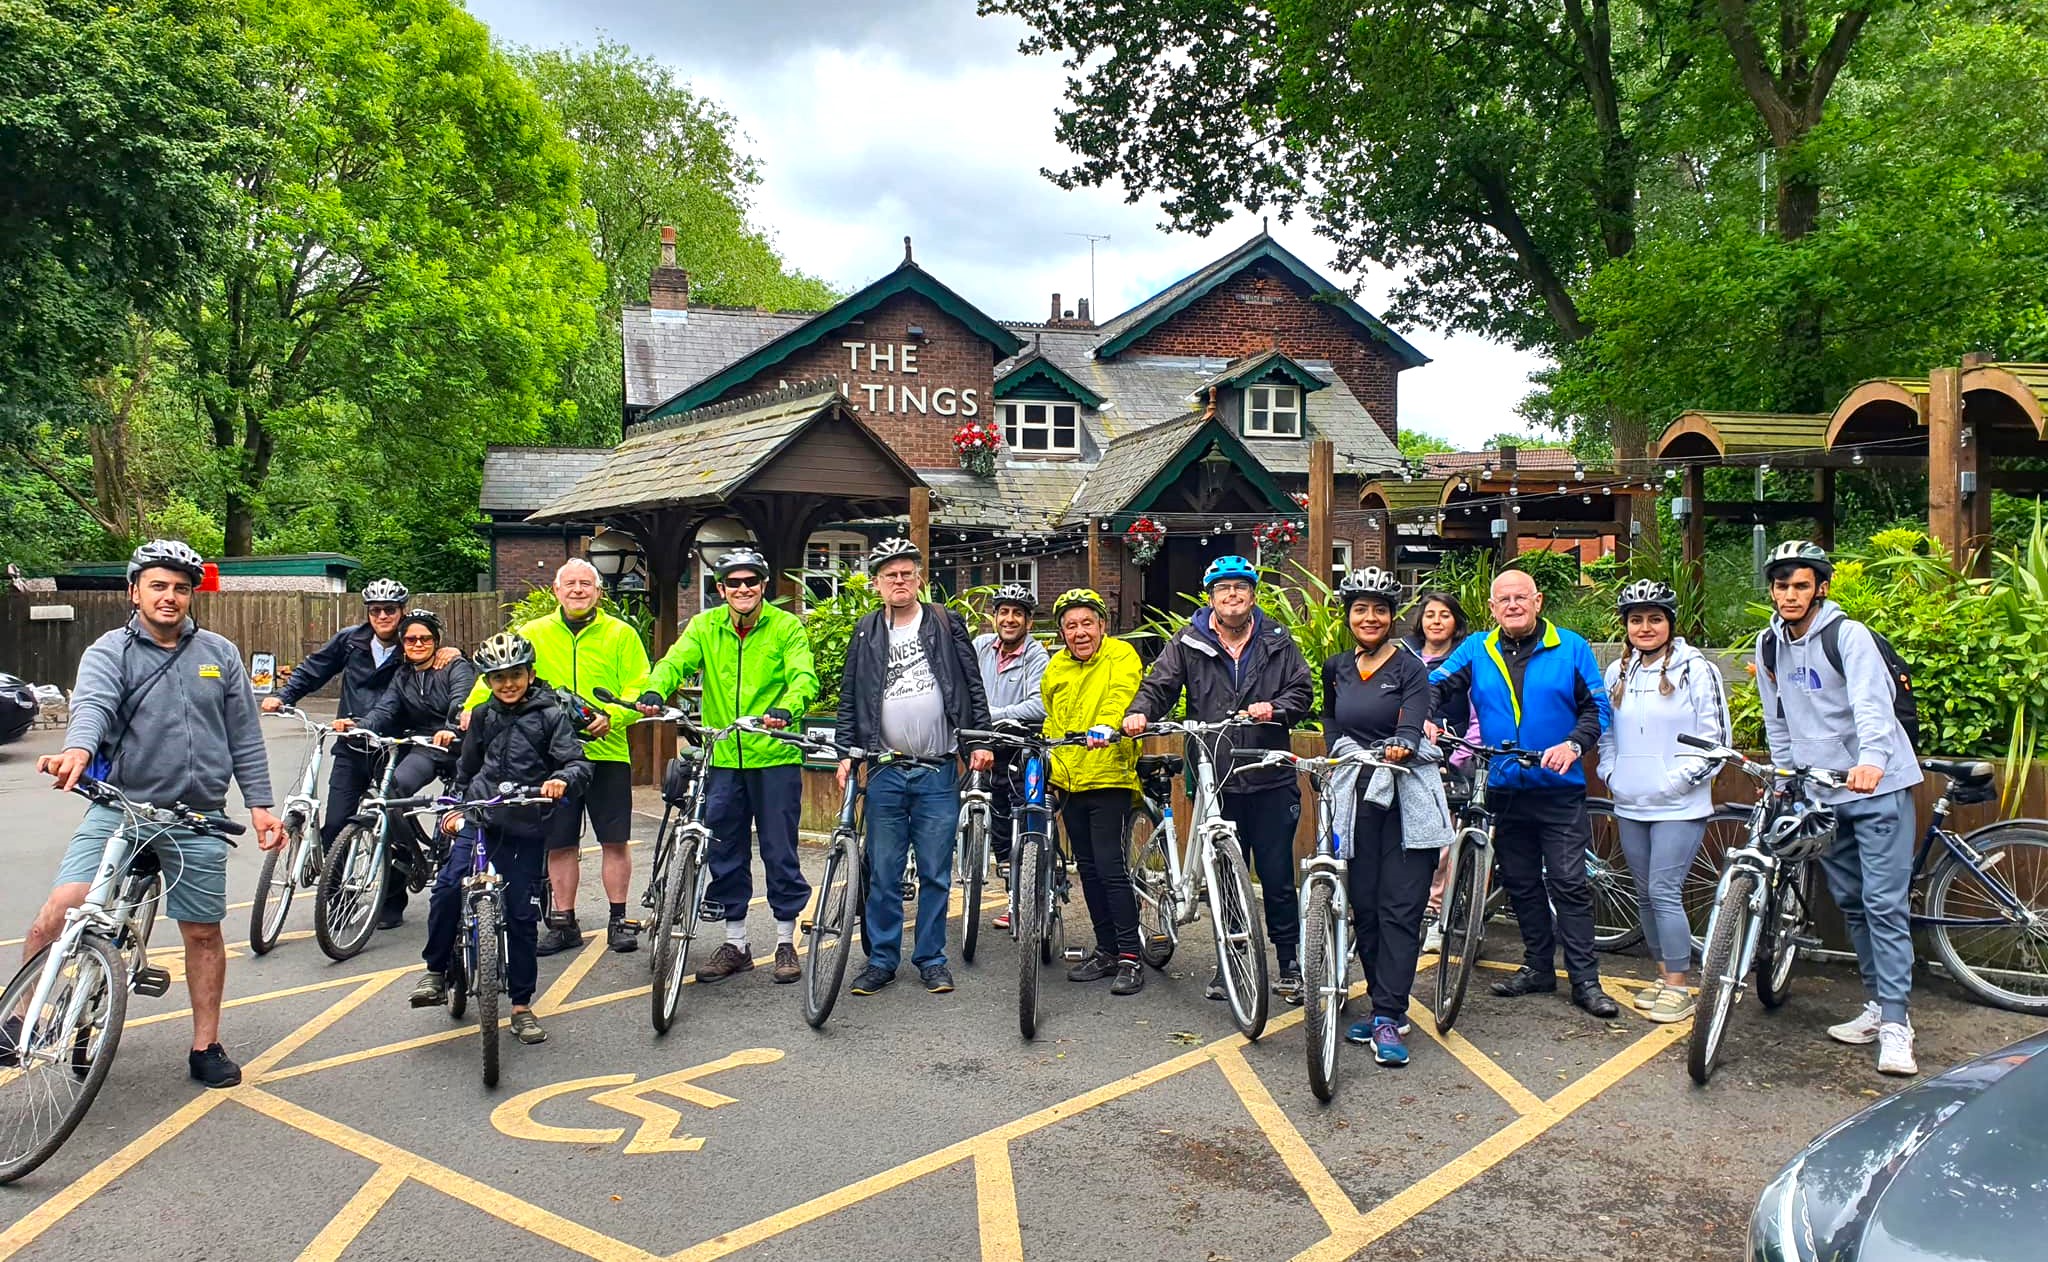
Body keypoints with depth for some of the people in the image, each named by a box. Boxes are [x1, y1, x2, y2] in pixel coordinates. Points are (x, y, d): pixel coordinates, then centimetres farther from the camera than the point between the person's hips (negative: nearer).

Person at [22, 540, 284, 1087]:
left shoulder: (219, 654, 8)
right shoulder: (109, 651, -1)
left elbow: (244, 735, 11)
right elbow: (92, 705, -22)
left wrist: (259, 803, 6)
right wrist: (77, 751, -43)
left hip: (197, 819, 2)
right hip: (118, 807, -2)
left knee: (203, 932, 8)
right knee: (60, 911, -18)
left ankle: (206, 1047, 22)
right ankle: (19, 1019, 3)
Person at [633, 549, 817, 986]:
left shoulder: (787, 627, -2)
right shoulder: (705, 626, 6)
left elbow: (803, 676, -13)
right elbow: (675, 663, -6)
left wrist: (786, 708, -35)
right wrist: (653, 692, -28)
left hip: (775, 757, -3)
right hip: (723, 759, 3)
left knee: (780, 852, 4)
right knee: (724, 855, 10)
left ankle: (786, 942, 18)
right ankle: (735, 943, 24)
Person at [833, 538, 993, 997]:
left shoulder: (946, 624, 4)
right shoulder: (865, 633, 8)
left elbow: (973, 686, 5)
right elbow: (849, 699, 10)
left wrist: (980, 740, -2)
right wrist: (846, 753, 2)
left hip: (938, 773, -1)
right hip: (885, 772, 1)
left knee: (935, 873, 4)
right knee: (883, 873, 4)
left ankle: (931, 958, 15)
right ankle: (881, 958, 15)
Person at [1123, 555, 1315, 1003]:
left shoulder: (1277, 642, 8)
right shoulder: (1189, 644, 5)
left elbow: (1302, 689, 6)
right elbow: (1159, 685, 1)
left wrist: (1275, 708, -15)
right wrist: (1140, 712, -20)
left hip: (1271, 780, 0)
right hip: (1216, 781, 0)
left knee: (1277, 875, 2)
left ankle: (1289, 962, 16)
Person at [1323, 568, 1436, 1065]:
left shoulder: (1410, 668, -5)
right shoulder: (1336, 669, 10)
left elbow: (1412, 725, -20)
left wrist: (1401, 747, -40)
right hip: (1357, 797, 5)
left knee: (1400, 908, -6)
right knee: (1363, 907, 8)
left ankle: (1389, 1020, -4)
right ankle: (1382, 1005, 19)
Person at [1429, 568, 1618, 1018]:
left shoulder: (1571, 647, 0)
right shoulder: (1476, 651, 6)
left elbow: (1595, 707, 1)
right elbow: (1438, 686, -2)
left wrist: (1573, 745, -17)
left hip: (1559, 789, -3)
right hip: (1505, 791, 3)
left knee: (1569, 884, -4)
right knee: (1521, 885, 12)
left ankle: (1585, 979, 3)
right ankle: (1538, 967, 25)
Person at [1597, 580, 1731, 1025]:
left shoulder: (1695, 668, -6)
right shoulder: (1617, 673, 11)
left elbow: (1715, 736, -7)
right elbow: (1606, 731, 21)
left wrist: (1680, 779, -13)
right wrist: (1611, 773, 8)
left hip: (1678, 805, -6)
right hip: (1630, 805, 6)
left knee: (1664, 893, -10)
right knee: (1646, 895, 11)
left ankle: (1678, 987, 0)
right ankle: (1662, 975, 23)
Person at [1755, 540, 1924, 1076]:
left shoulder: (1847, 635, -12)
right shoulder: (1769, 646, 7)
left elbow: (1872, 704, -26)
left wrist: (1871, 759, -42)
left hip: (1878, 787, -6)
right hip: (1821, 792, 7)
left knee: (1884, 904, -9)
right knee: (1850, 903, 12)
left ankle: (1895, 1024, -6)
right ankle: (1878, 1004, 23)